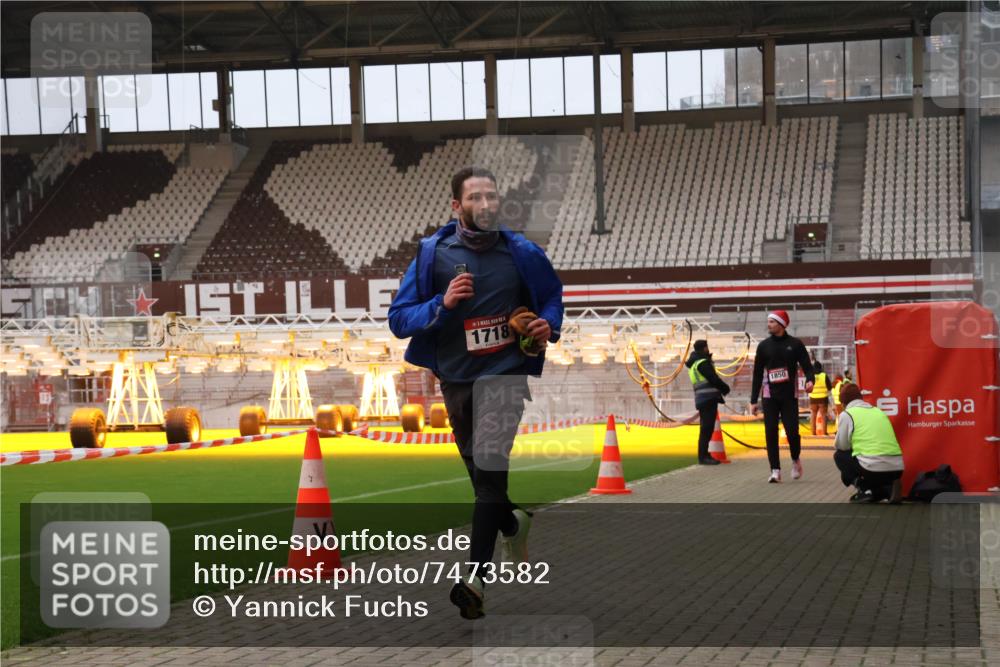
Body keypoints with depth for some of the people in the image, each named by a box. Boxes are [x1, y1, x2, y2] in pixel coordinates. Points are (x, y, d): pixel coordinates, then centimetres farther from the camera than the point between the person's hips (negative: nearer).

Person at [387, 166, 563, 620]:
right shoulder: (433, 254, -5)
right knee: (478, 470, 16)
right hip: (455, 377, 3)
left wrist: (549, 324, -6)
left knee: (490, 465, -20)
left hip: (505, 372, -3)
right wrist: (442, 304, -23)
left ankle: (476, 577, -22)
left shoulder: (522, 254, -4)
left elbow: (552, 294, 16)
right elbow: (399, 319, -7)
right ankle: (513, 524, 48)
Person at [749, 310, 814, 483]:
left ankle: (795, 459, 21)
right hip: (769, 395, 2)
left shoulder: (795, 344, 2)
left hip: (789, 395, -2)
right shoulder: (763, 345, 8)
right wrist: (753, 400, 7)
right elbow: (757, 374, 10)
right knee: (770, 433, -6)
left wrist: (809, 380, -24)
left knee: (792, 430, -8)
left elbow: (806, 365, 0)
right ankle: (775, 470, 0)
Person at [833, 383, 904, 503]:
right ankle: (889, 489, 7)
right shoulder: (879, 411, 23)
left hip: (873, 469, -6)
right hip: (897, 468, 6)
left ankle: (863, 489, 3)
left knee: (840, 455, 21)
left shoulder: (847, 414, 5)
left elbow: (842, 446, 7)